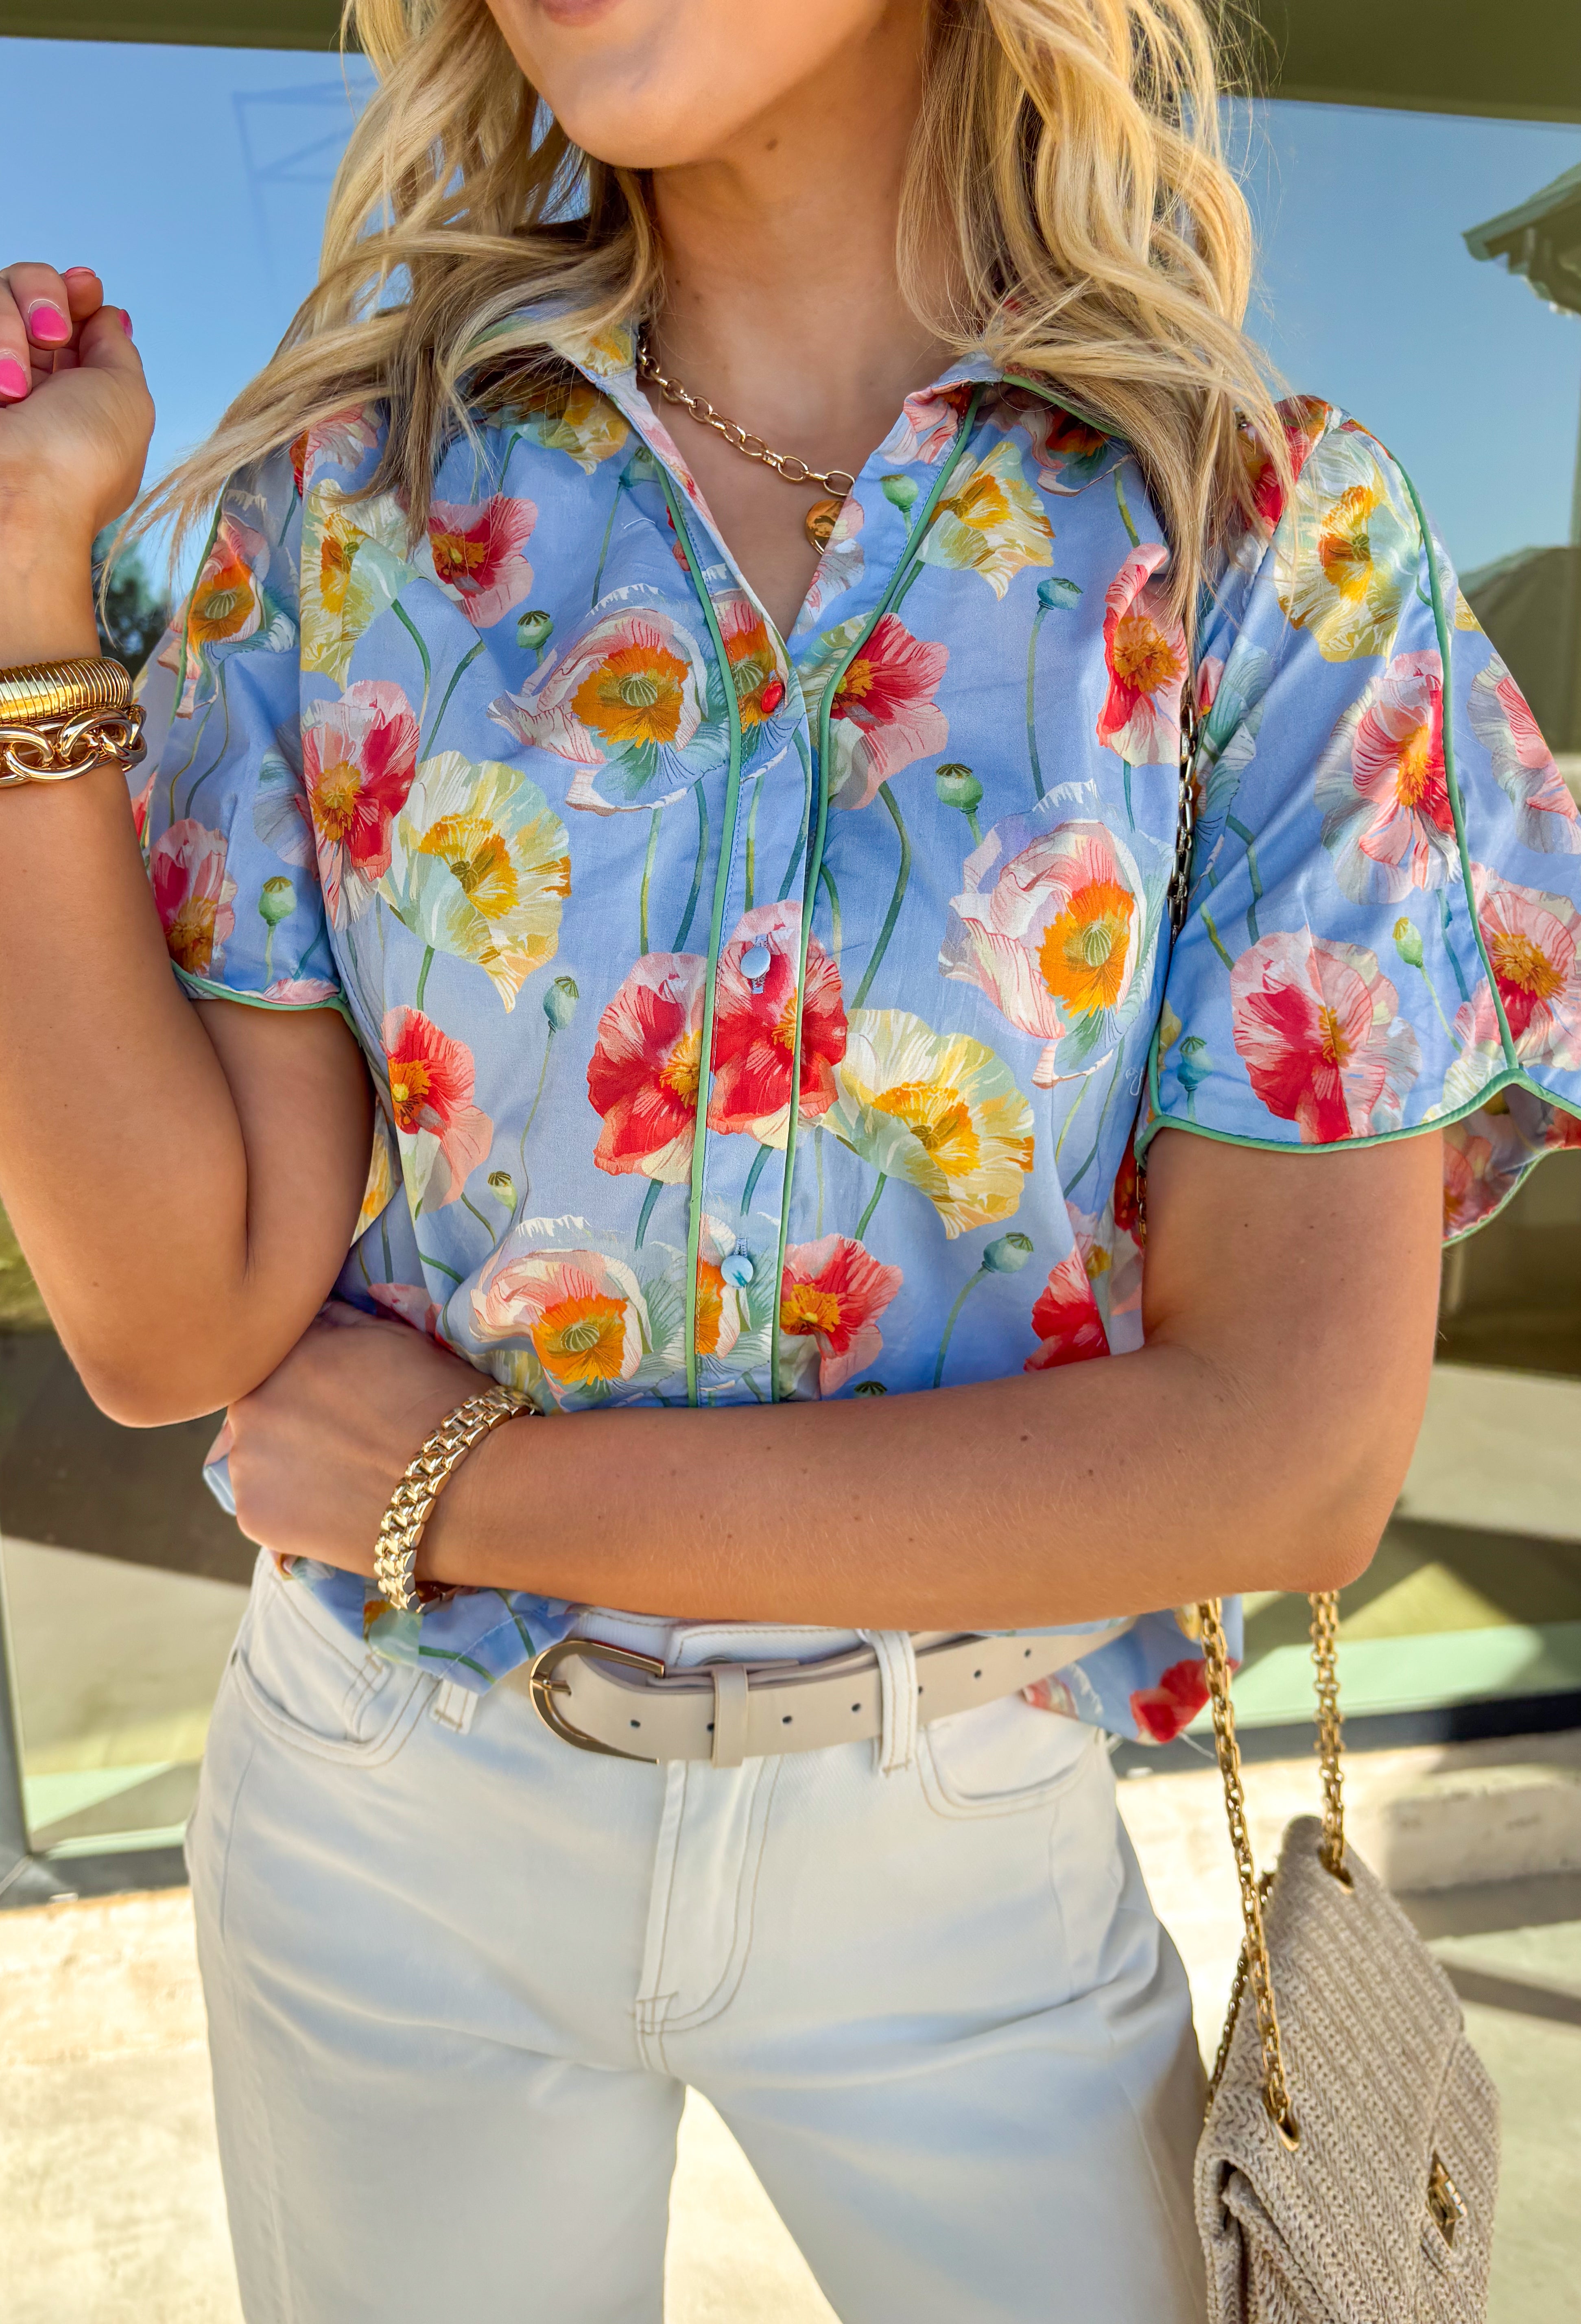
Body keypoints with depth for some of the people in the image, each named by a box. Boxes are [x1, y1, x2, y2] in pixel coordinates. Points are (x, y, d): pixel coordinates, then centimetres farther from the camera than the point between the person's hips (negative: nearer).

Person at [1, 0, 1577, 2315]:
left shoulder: (1276, 537, -12)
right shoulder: (354, 492, -7)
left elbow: (1293, 1457, -18)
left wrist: (458, 1490, -16)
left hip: (959, 1854, -1)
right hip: (389, 1813, 2)